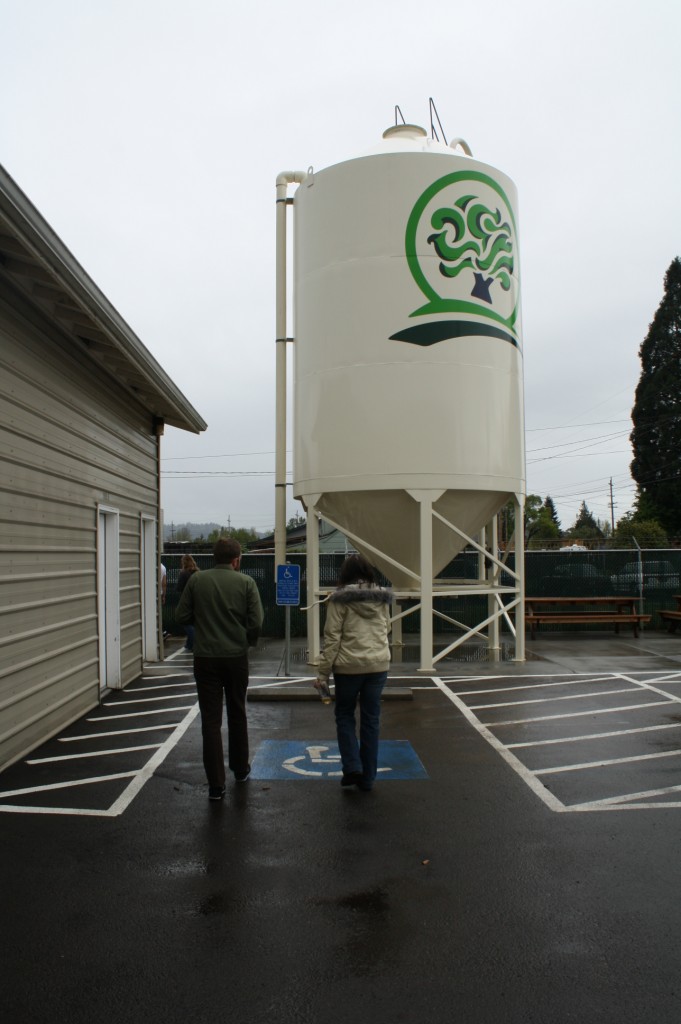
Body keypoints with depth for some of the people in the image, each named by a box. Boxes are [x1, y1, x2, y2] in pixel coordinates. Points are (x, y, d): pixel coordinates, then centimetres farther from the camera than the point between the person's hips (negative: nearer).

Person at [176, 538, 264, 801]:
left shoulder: (196, 580, -3)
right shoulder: (246, 582, -6)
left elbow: (182, 617, -2)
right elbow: (256, 623, -11)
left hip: (206, 658, 0)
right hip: (236, 658, 1)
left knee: (210, 721, 3)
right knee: (237, 715, 20)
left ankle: (216, 784, 3)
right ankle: (240, 769, 34)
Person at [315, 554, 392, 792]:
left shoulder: (340, 599, -7)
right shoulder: (382, 598, 6)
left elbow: (332, 637, -9)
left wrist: (323, 672, -5)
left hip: (349, 665, -3)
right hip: (379, 664, 4)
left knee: (344, 714, 15)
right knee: (371, 719, 11)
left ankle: (352, 767, 4)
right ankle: (367, 777, 16)